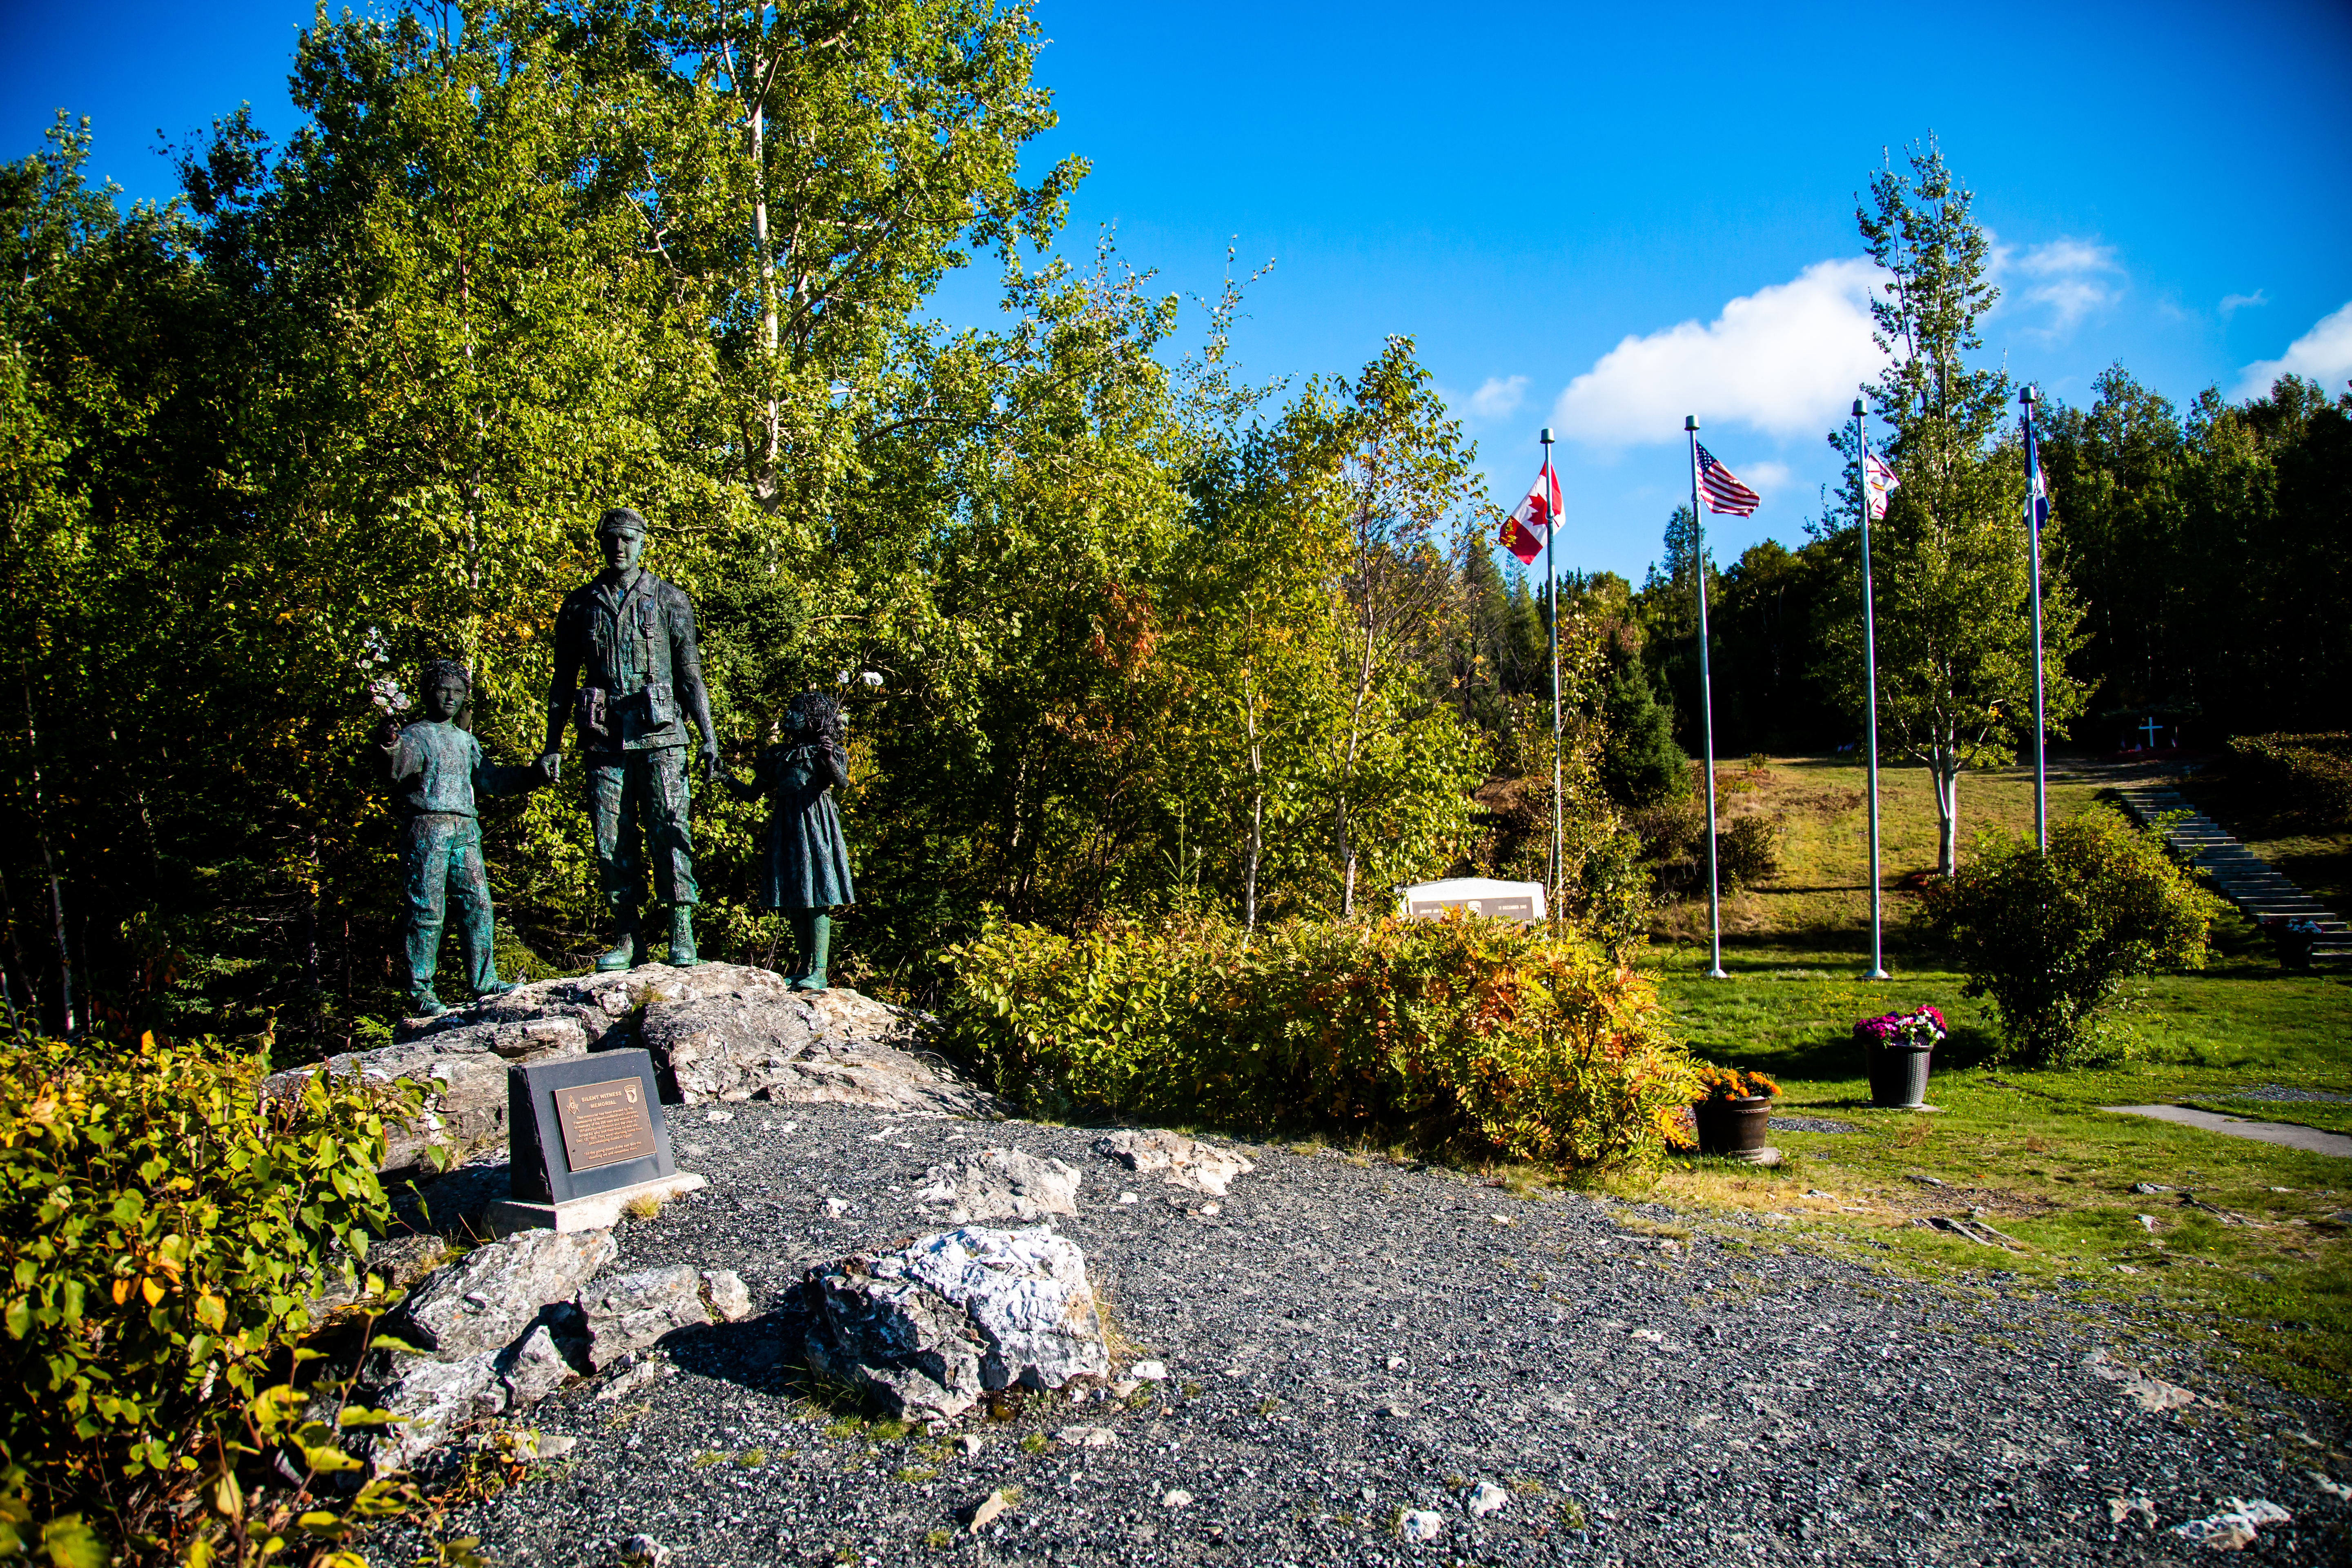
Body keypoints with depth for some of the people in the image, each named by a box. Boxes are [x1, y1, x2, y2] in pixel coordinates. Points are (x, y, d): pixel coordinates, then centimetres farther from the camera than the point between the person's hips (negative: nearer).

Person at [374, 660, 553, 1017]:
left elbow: (488, 780, 29)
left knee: (478, 903, 2)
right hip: (426, 829, -6)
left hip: (465, 830, 6)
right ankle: (420, 991, -1)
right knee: (427, 909, -6)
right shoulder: (415, 736, 1)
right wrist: (388, 746, -40)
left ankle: (484, 981, 8)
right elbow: (394, 770, -18)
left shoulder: (466, 740, 22)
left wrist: (533, 775, 23)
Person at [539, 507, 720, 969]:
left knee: (669, 832, -7)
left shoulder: (669, 600, 7)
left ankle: (682, 936, -4)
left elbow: (691, 675, 5)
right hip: (605, 740, 3)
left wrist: (709, 737, -2)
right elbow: (563, 681, 16)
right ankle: (628, 940, 8)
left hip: (659, 738, -3)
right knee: (612, 841, 2)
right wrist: (552, 744, 10)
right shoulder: (579, 606, 13)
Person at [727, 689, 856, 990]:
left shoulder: (828, 752, 3)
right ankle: (806, 966, 17)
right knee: (791, 901, 6)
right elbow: (752, 793, 18)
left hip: (815, 829, -5)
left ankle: (819, 972, -13)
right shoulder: (776, 756, 18)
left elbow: (842, 782, -17)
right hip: (784, 830, 5)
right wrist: (726, 777, 3)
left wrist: (830, 760, -36)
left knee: (816, 898, -11)